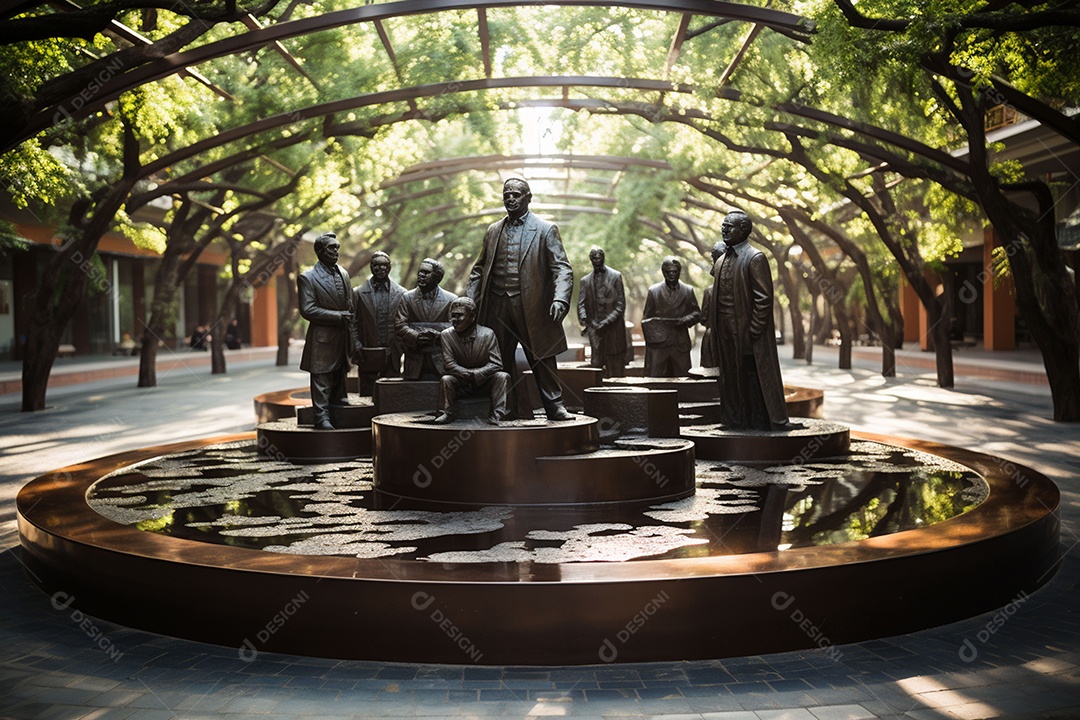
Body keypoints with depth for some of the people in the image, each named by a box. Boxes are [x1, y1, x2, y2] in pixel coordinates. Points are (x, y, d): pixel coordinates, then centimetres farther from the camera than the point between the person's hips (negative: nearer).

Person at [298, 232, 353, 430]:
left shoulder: (343, 273, 12)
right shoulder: (307, 277, -8)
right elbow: (307, 310, -15)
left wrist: (349, 321, 5)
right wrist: (338, 316, -16)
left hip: (342, 337, 6)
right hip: (322, 338, -6)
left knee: (340, 376, 14)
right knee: (321, 379, -3)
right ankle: (322, 417, -1)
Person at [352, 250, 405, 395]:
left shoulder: (401, 293, 7)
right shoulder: (359, 293, 7)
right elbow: (353, 323, 5)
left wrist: (401, 346, -3)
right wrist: (356, 344, -6)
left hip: (392, 355, 0)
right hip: (368, 354, 0)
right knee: (367, 393, 2)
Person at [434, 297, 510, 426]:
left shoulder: (487, 334, -9)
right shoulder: (446, 335, -7)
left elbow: (496, 364, -14)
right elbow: (449, 364, -13)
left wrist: (475, 374, -29)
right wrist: (468, 374, -28)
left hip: (485, 383, 0)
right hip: (460, 384, 0)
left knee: (502, 376, -25)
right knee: (446, 379, -29)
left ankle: (496, 415, -26)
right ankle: (447, 413, -14)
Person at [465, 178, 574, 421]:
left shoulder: (546, 230, 2)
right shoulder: (493, 231, 15)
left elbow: (562, 269, -6)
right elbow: (479, 269, 19)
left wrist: (560, 299, -22)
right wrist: (470, 302, 6)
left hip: (532, 307, -4)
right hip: (498, 307, 4)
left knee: (542, 358, -2)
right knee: (500, 360, 7)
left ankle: (554, 405, 8)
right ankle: (507, 408, 16)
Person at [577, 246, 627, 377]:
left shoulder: (615, 276, 4)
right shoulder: (585, 280, 12)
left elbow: (620, 304, -1)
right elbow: (581, 304, 5)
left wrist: (606, 322, -13)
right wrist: (583, 319, -17)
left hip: (613, 327, -1)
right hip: (594, 327, 2)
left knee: (615, 364, 0)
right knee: (596, 363, -5)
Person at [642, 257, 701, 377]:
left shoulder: (688, 291, 8)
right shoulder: (654, 291, 6)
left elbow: (697, 313, 14)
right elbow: (646, 319, 8)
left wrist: (686, 319, -8)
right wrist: (652, 339, 0)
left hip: (681, 344, 1)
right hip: (658, 344, -1)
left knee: (681, 378, 2)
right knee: (656, 376, -5)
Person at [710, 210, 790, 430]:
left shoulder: (755, 258, -11)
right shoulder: (722, 259, 13)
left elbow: (764, 298, -14)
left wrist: (753, 331, -17)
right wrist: (715, 326, 11)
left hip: (746, 331, -7)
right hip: (725, 333, 8)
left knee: (753, 376, -1)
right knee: (731, 377, 12)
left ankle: (762, 421, 8)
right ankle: (736, 419, 22)